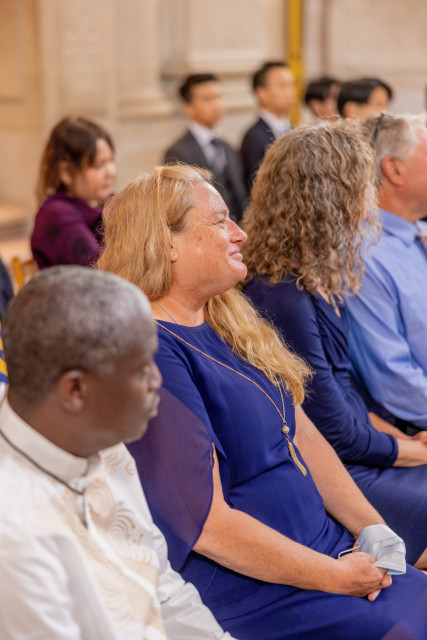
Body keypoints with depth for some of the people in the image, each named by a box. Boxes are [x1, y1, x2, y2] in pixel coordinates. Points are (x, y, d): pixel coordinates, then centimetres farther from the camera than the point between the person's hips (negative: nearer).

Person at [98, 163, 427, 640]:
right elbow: (206, 524, -21)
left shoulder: (229, 324, 11)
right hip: (255, 597, -9)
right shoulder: (152, 354, -19)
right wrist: (337, 577, -14)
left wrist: (372, 529, 3)